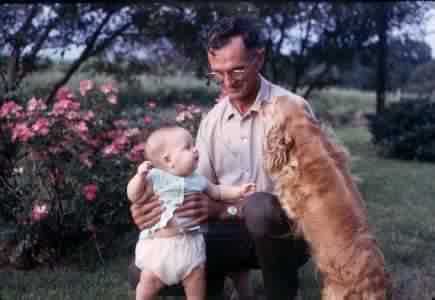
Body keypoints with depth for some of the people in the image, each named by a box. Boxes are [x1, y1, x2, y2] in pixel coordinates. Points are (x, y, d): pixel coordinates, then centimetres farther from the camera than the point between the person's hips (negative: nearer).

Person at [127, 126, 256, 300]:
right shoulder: (155, 176, -9)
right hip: (158, 242, -4)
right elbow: (133, 196, -9)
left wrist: (238, 191, 9)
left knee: (196, 279, 8)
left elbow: (217, 192, 20)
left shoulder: (198, 180, 6)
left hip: (189, 241, 4)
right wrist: (140, 176, -23)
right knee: (149, 280, 2)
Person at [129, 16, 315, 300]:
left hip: (285, 231, -3)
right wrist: (158, 204, -19)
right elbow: (199, 186, 3)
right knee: (144, 273, -13)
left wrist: (224, 208, -30)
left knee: (260, 208, -39)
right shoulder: (212, 120, 5)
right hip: (231, 233, 4)